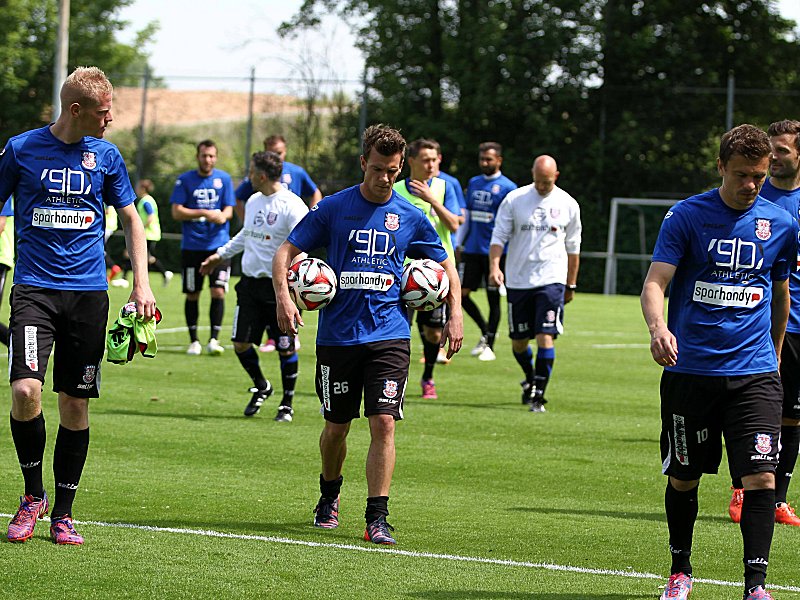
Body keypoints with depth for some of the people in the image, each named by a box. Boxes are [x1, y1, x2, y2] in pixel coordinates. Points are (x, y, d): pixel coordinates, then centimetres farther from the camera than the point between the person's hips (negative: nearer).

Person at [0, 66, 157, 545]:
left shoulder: (106, 155, 7)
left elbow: (131, 219, 17)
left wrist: (142, 283, 6)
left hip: (89, 293, 3)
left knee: (76, 405, 3)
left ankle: (63, 514, 15)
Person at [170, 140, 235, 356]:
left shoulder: (224, 179, 6)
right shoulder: (185, 180, 2)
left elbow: (228, 210, 4)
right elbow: (176, 212, -4)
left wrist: (221, 216, -19)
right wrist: (203, 213, -15)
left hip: (218, 245, 0)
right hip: (192, 246, 0)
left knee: (218, 291, -11)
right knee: (192, 294, 3)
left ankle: (214, 340, -5)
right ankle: (193, 341, 14)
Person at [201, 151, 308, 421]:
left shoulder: (291, 205, -13)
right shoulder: (253, 201, 12)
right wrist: (221, 254, 33)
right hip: (251, 282, 7)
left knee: (286, 347, -1)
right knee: (240, 342, 4)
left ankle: (287, 404, 14)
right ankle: (261, 387, 29)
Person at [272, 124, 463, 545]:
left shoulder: (409, 217, 6)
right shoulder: (333, 209, 1)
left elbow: (445, 265, 18)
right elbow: (286, 252, 3)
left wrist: (455, 314, 5)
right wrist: (283, 296, -14)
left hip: (389, 336, 0)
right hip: (337, 334, 0)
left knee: (383, 422, -13)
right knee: (336, 426, 8)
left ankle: (377, 518, -11)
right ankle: (329, 498, 35)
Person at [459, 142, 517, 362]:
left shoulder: (507, 187, -4)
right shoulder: (473, 183, 13)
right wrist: (460, 245, 15)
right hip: (472, 250, 5)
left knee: (493, 298, 1)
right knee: (461, 294, 1)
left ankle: (489, 346, 10)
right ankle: (485, 333, 21)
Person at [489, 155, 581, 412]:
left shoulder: (568, 205, 4)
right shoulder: (514, 199, 1)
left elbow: (573, 247, 13)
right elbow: (499, 236, 0)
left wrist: (571, 284, 16)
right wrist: (494, 266, -16)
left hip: (551, 280, -1)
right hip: (517, 281, 1)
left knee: (545, 337, -14)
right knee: (518, 341, 8)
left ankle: (538, 394, -9)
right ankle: (530, 379, 36)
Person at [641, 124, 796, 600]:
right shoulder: (686, 216, -4)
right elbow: (656, 280, -12)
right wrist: (657, 325, -32)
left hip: (754, 373, 1)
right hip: (690, 371, -1)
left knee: (761, 477, -12)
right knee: (683, 478, 9)